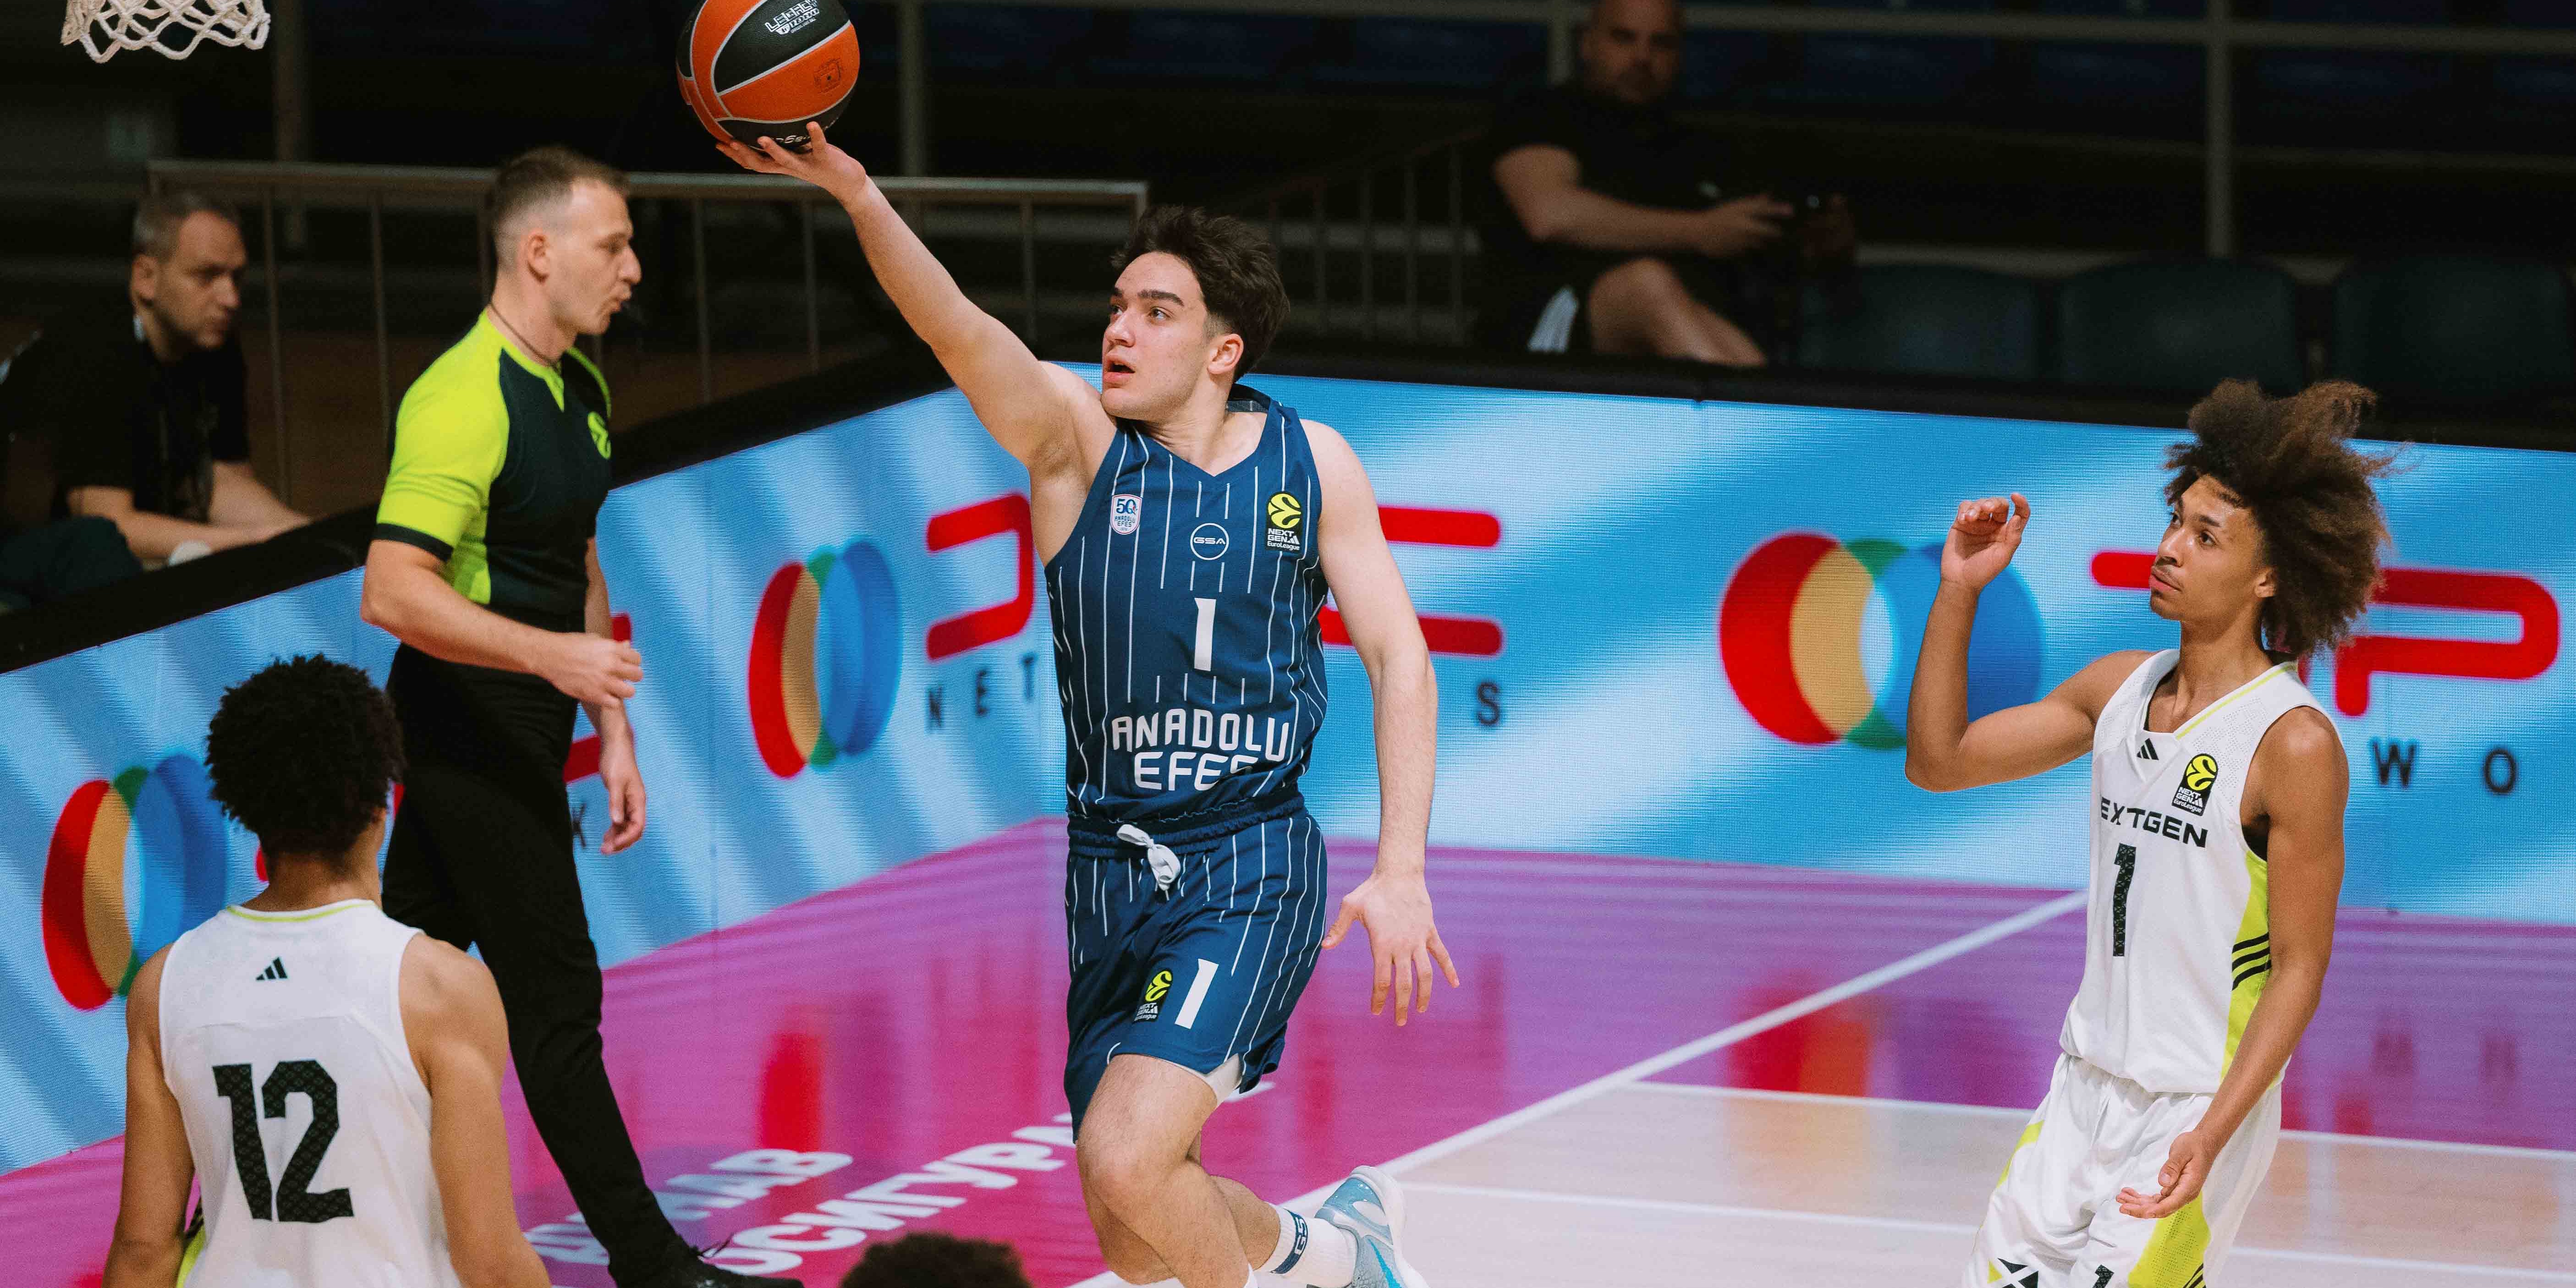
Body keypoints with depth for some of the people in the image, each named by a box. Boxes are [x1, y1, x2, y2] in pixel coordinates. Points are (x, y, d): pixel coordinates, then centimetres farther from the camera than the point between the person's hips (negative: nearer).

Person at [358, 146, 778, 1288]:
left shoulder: (578, 389, 11)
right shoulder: (465, 400, -20)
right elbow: (393, 594, -26)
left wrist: (612, 731, 18)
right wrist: (556, 658, -30)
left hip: (517, 727, 10)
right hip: (474, 731, -10)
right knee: (554, 994, -3)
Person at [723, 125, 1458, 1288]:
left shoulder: (1311, 466, -1)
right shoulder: (1076, 438, -3)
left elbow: (1399, 659, 2)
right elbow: (960, 333, -22)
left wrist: (1401, 872, -9)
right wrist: (856, 196, -42)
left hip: (1249, 867, -3)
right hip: (1110, 871, 3)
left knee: (1127, 1158, -23)